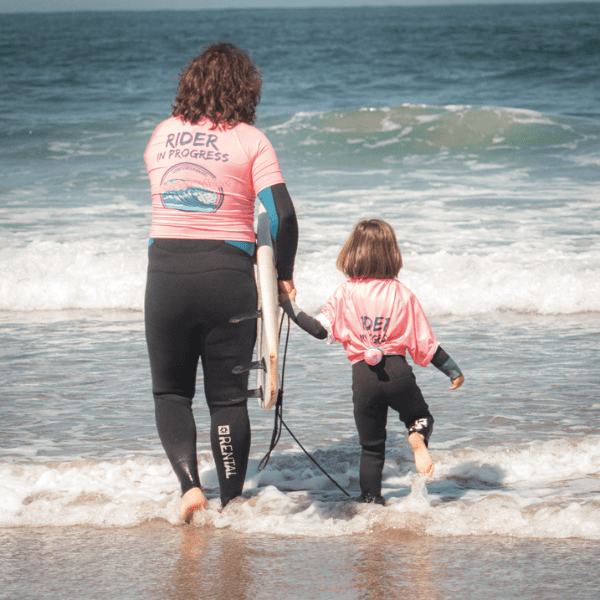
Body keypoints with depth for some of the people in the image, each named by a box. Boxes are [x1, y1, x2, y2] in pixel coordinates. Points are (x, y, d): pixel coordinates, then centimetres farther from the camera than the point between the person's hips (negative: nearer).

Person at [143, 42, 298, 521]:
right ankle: (231, 504, 11)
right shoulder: (251, 141, -3)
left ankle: (190, 483, -4)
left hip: (166, 270, 1)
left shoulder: (163, 134, 6)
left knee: (170, 391, 14)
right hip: (228, 275, -1)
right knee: (228, 397, 10)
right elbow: (283, 215, -10)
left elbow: (163, 193, 14)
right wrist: (284, 275, 0)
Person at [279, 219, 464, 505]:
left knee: (371, 445, 13)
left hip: (363, 375, 0)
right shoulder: (402, 294, 2)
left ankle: (371, 498, 11)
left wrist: (287, 304, -1)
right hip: (397, 371, 0)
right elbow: (425, 342, 4)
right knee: (419, 415, 24)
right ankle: (418, 438, -9)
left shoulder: (344, 294, 0)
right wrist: (453, 371, 13)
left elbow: (320, 329, -9)